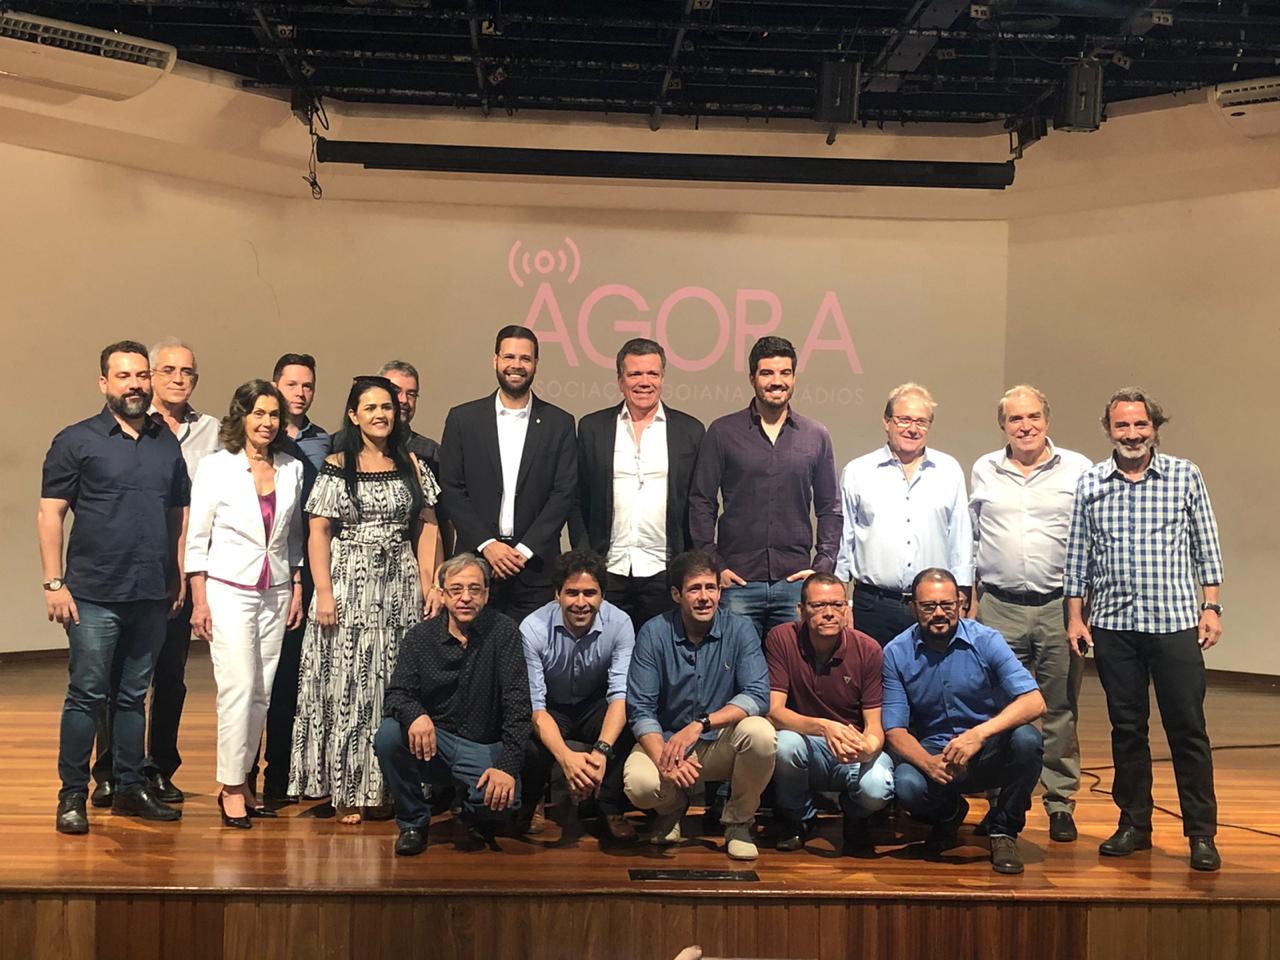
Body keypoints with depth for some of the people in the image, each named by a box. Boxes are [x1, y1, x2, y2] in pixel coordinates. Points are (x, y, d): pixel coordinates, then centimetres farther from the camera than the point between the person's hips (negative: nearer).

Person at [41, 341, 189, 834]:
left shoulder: (167, 443, 12)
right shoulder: (76, 441, 0)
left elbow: (179, 514, 15)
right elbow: (50, 514, -3)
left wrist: (178, 579, 9)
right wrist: (54, 582, -10)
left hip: (152, 596, 4)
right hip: (94, 595, -4)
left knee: (133, 696, 13)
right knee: (86, 695, 0)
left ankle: (130, 787, 22)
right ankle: (72, 795, 9)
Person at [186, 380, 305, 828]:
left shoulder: (292, 469, 8)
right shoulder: (216, 467, -3)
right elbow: (197, 538, -2)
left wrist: (297, 590, 10)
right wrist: (199, 602, -6)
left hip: (276, 592, 4)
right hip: (228, 589, -4)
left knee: (262, 692, 4)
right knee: (239, 687, -9)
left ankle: (243, 782, 16)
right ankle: (231, 787, 2)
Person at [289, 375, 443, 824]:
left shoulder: (412, 465, 9)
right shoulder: (337, 466, 1)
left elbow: (427, 528, 7)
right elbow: (318, 532, -2)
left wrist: (430, 586, -1)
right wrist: (323, 592, -11)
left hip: (400, 587, 3)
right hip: (349, 585, -2)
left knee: (396, 684, 5)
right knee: (346, 684, 0)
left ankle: (384, 785, 16)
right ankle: (347, 790, 9)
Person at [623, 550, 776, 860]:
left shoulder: (740, 629, -8)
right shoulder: (654, 633, -8)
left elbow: (758, 696, -19)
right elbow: (640, 709, -12)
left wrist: (700, 724, -32)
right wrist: (664, 760, -30)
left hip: (722, 744, 0)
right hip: (666, 740, 0)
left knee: (761, 733, -31)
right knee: (639, 783, -31)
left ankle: (739, 820, -2)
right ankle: (673, 807, 11)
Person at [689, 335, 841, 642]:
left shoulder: (816, 436, 9)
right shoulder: (722, 432, 4)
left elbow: (830, 508, 12)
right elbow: (701, 503, 4)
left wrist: (823, 565, 1)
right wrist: (713, 565, -3)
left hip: (797, 580, 2)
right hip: (737, 580, -1)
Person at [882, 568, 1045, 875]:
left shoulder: (986, 640, -9)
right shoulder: (896, 654, -4)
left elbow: (1034, 702, -21)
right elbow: (895, 730, -7)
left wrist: (979, 734, -36)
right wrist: (928, 762, -29)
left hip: (989, 753, -1)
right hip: (931, 753, 1)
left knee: (1026, 739, -32)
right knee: (907, 785, -32)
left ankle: (1003, 829, -4)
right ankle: (948, 812, 9)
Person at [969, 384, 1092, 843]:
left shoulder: (1078, 470, 4)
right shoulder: (983, 471, 11)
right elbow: (970, 538, 18)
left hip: (1059, 607, -1)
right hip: (999, 607, 1)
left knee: (1059, 710, 5)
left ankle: (1061, 802, 16)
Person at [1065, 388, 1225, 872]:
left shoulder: (1184, 476, 2)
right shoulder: (1091, 483, 5)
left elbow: (1205, 546, 5)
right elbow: (1078, 555, 9)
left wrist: (1211, 607, 0)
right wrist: (1075, 614, 5)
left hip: (1175, 622, -2)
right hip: (1112, 624, 2)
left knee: (1188, 730, 0)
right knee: (1126, 728, 10)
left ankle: (1202, 833, 10)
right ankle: (1134, 824, 21)